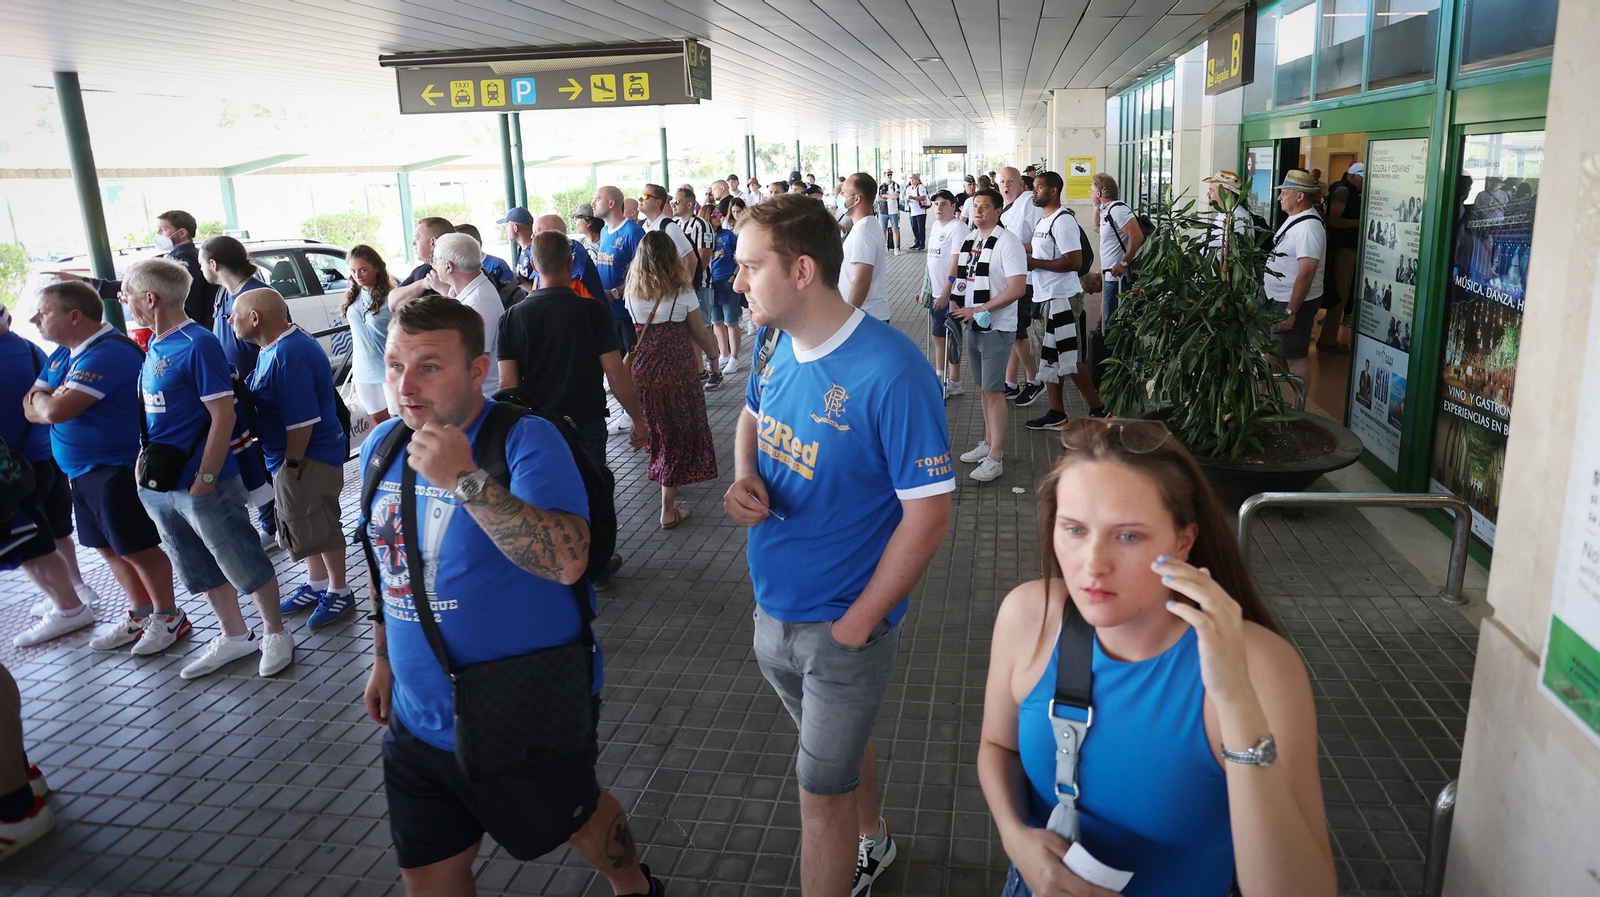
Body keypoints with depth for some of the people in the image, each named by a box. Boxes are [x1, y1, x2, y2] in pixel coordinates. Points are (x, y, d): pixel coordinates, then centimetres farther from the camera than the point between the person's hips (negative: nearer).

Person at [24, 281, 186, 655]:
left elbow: (56, 411, -26)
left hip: (117, 468, -10)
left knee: (137, 548, -1)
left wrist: (42, 399, -4)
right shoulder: (62, 354, 12)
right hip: (82, 470, 10)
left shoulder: (107, 352, -22)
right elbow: (32, 410, 8)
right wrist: (46, 401, -13)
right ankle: (140, 613, 28)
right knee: (108, 547, 16)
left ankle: (169, 617, 12)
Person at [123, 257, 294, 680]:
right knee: (201, 570, 18)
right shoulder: (154, 347, 10)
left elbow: (222, 414, -18)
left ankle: (275, 634, 20)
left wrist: (205, 479, -19)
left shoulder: (198, 344, -15)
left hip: (202, 485, -9)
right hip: (158, 486, 9)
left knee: (244, 565, 4)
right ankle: (234, 637, 32)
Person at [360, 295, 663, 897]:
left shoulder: (526, 440, -21)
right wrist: (383, 658, 20)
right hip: (419, 717, 6)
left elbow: (567, 562, -35)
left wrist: (467, 481, -39)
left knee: (574, 819, 20)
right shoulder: (382, 446, 1)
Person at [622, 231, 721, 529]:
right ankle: (669, 510, 8)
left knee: (657, 427, 24)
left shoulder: (633, 290, 0)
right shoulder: (682, 290, -10)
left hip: (642, 367, 4)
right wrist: (713, 351, 19)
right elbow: (699, 334, 0)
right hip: (677, 368, -4)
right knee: (678, 432, 5)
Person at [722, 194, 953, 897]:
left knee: (821, 791, 8)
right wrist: (743, 479, -5)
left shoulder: (892, 373, -25)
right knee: (840, 745, 28)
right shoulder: (782, 349, -3)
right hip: (773, 613, 7)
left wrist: (856, 625, -18)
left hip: (844, 626, -7)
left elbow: (928, 515, -22)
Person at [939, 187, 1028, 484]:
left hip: (996, 328, -7)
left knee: (994, 391, -5)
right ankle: (989, 443, 29)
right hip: (973, 325, 8)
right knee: (985, 388, 16)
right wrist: (946, 296, 5)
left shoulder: (1007, 242, -14)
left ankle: (995, 459, 2)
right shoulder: (968, 239, 9)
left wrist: (979, 309, -22)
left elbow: (1017, 288, -21)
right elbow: (955, 270, 24)